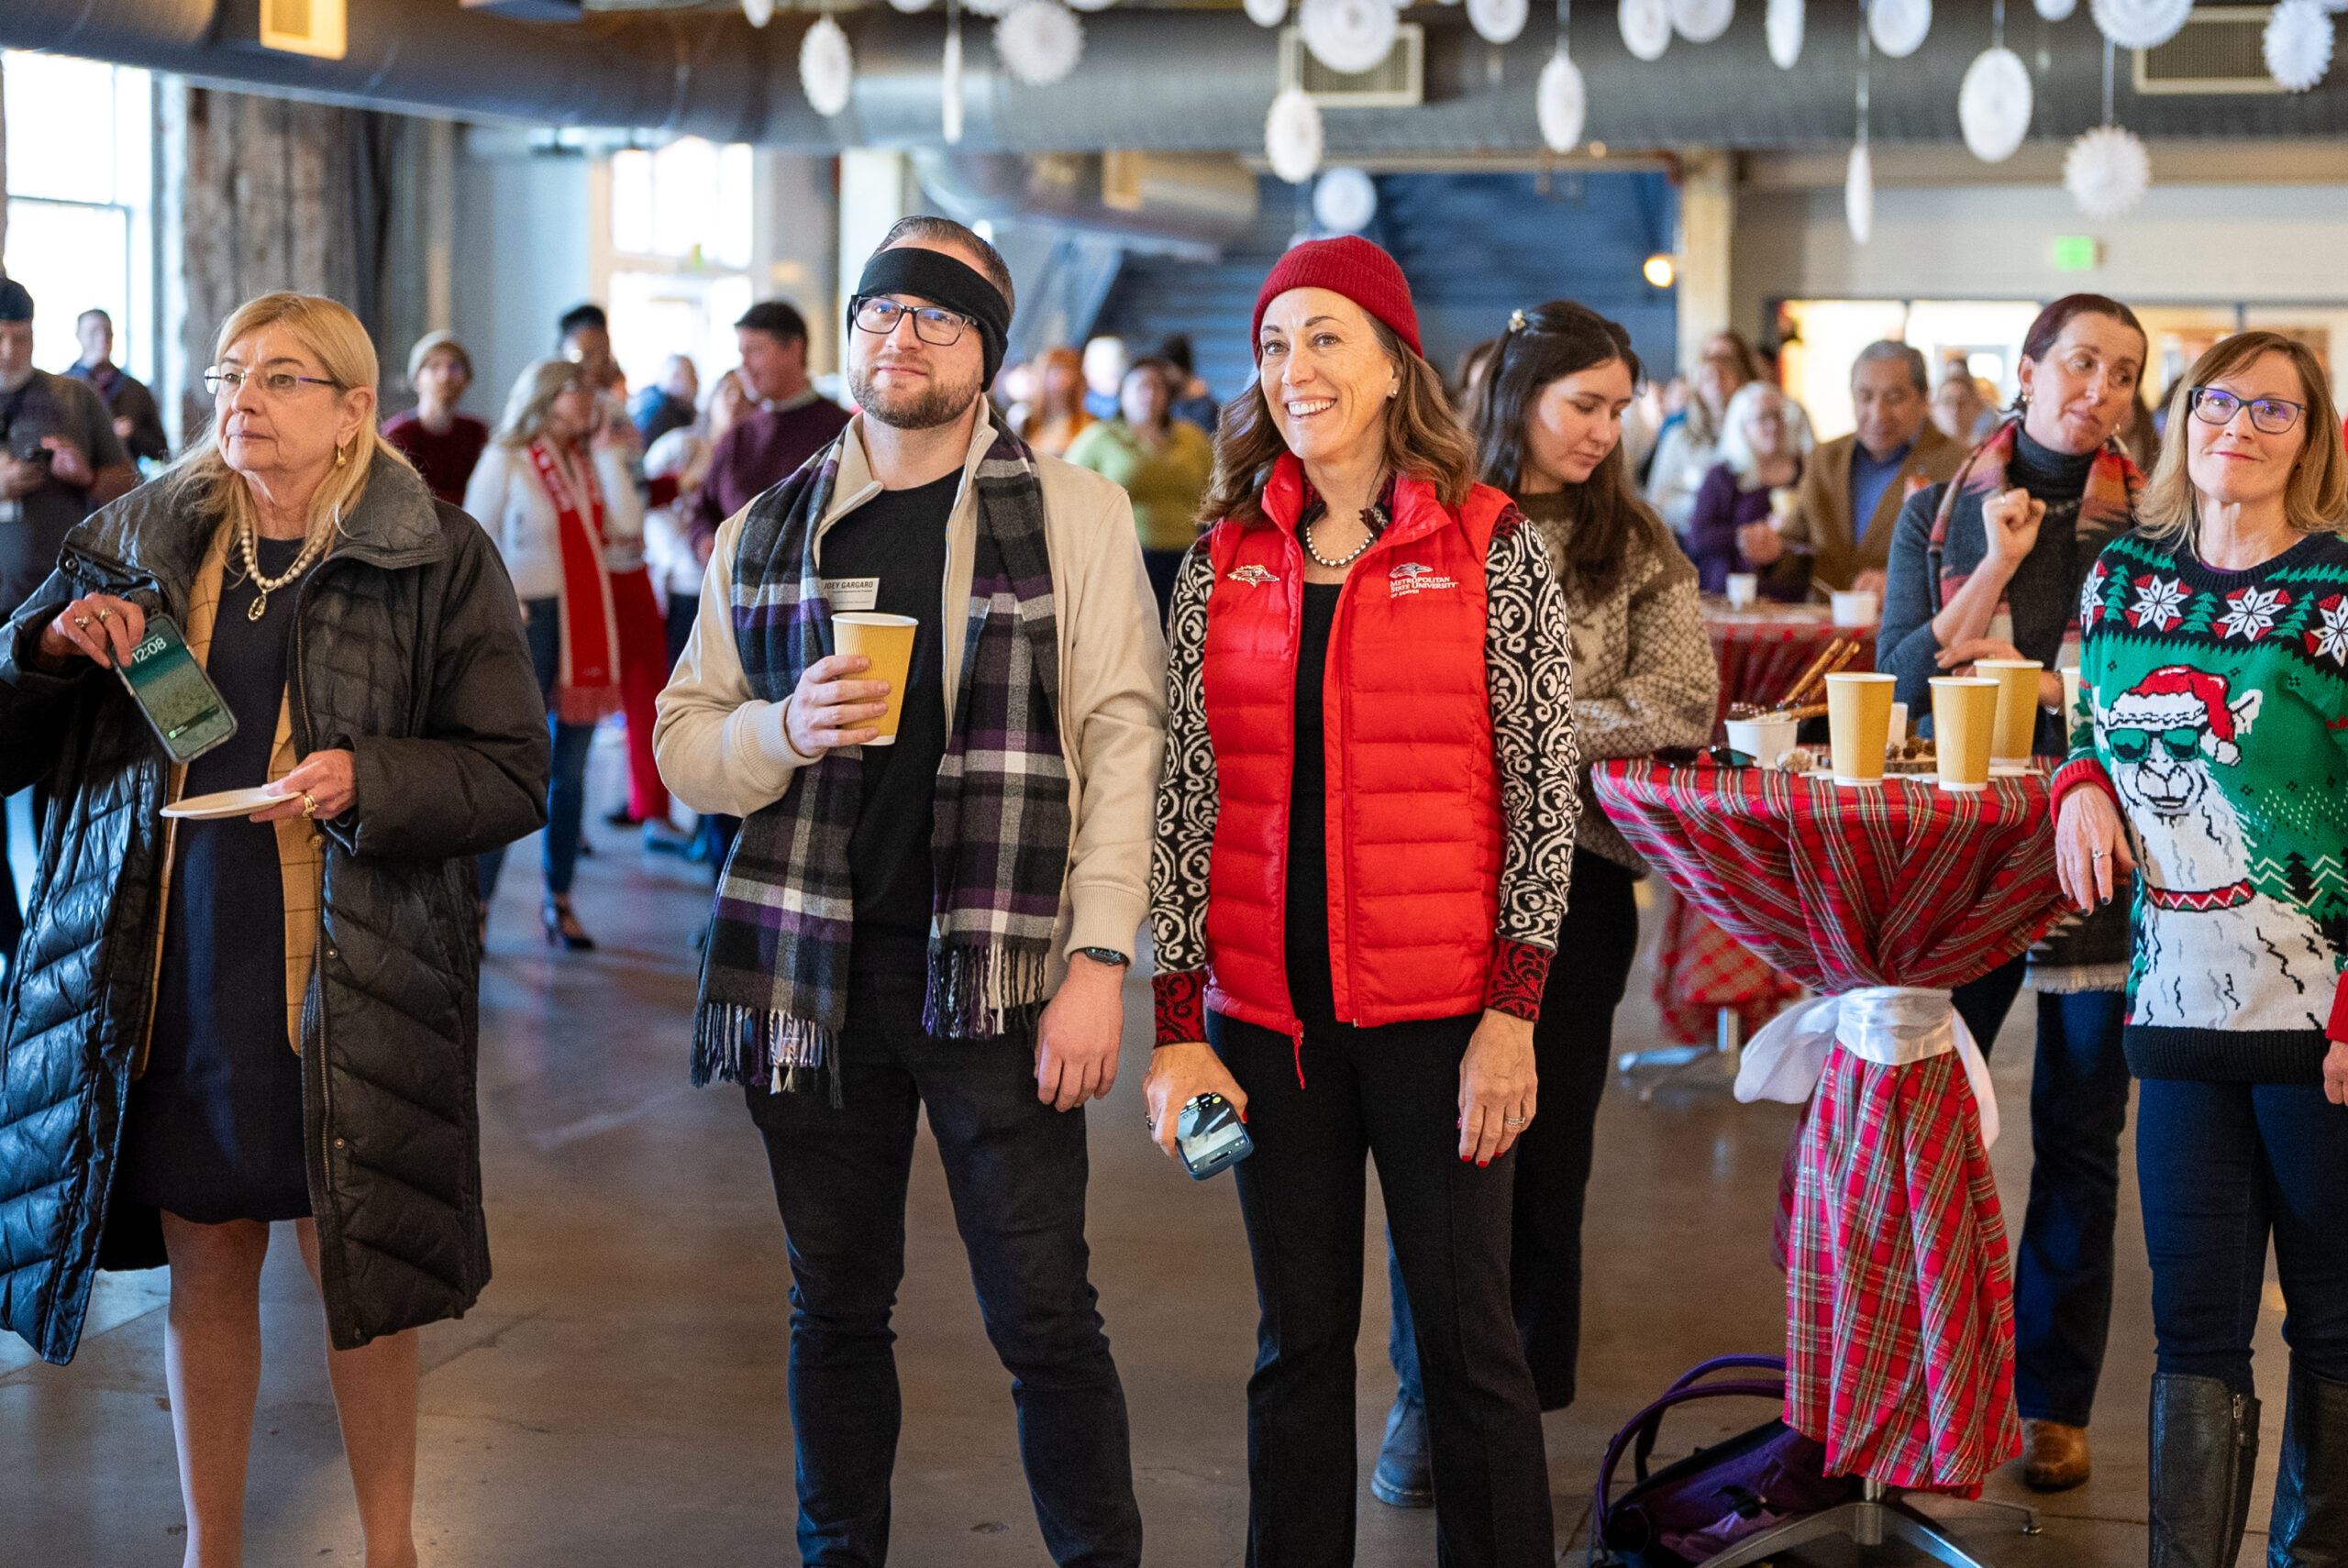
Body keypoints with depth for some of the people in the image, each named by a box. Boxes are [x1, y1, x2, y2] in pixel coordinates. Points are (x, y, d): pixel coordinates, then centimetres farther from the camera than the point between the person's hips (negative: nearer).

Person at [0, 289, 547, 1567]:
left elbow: (513, 777, -4)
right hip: (169, 974, 3)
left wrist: (366, 780, -19)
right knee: (205, 1260, 11)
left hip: (345, 980, -3)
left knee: (358, 1268, 4)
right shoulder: (143, 539, 7)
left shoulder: (437, 561, -2)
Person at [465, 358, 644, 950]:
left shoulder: (591, 463, 13)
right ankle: (476, 903, -4)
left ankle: (559, 901, 16)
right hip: (529, 620, -5)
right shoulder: (505, 461, -1)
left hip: (587, 625, 5)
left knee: (570, 770, 8)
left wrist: (609, 456, 0)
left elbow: (626, 537, -2)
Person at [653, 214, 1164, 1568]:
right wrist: (787, 728, -11)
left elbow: (1125, 742, -4)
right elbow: (684, 746, 11)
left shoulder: (1076, 516, 1)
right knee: (837, 1306, 13)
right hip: (811, 968, 3)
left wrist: (1098, 958, -12)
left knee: (1043, 1316, -3)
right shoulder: (766, 535, 11)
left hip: (995, 974, -3)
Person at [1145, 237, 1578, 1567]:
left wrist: (1512, 1012, -9)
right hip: (1268, 1010, 3)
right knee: (1300, 1336, 12)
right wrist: (1180, 1028, -1)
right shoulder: (1224, 559, 7)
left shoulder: (1493, 548, -1)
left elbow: (1545, 791, -3)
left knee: (1468, 1335, 4)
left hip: (1440, 1007, -3)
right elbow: (1187, 795, 5)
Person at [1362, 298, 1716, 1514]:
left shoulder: (1636, 544, 7)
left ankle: (1518, 1398, 17)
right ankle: (1427, 1398, 15)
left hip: (1576, 863, 2)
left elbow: (1680, 707, -2)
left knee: (1547, 1140, 6)